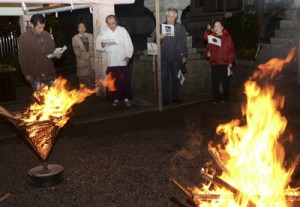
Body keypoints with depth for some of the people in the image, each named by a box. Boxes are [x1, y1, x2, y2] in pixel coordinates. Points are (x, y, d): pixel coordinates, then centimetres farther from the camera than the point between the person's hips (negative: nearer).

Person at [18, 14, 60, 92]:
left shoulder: (47, 35, 6)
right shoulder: (23, 38, -6)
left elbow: (52, 49, 18)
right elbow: (22, 58, -3)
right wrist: (26, 74, -6)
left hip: (49, 72, 4)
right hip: (35, 75, -4)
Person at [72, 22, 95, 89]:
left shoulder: (90, 36, 11)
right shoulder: (75, 38, 3)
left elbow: (93, 47, 6)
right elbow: (77, 51, -3)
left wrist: (90, 54, -11)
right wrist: (85, 55, -12)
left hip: (91, 60, 2)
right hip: (82, 61, -2)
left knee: (93, 77, 0)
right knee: (83, 78, -3)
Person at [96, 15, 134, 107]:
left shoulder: (122, 30, 3)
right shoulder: (104, 33, 6)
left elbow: (129, 44, 1)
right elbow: (98, 46, 5)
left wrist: (128, 56, -8)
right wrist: (102, 45, -18)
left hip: (122, 60, -1)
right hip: (111, 61, 1)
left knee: (125, 80, 2)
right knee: (113, 81, 5)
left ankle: (126, 98, 14)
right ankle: (116, 98, 17)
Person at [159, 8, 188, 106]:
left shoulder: (180, 27, 2)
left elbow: (184, 42, 3)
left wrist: (184, 55, -2)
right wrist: (159, 38, -16)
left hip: (176, 57, -1)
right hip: (164, 57, 1)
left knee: (176, 78, 8)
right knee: (164, 78, 1)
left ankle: (175, 97, 17)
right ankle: (166, 99, 6)